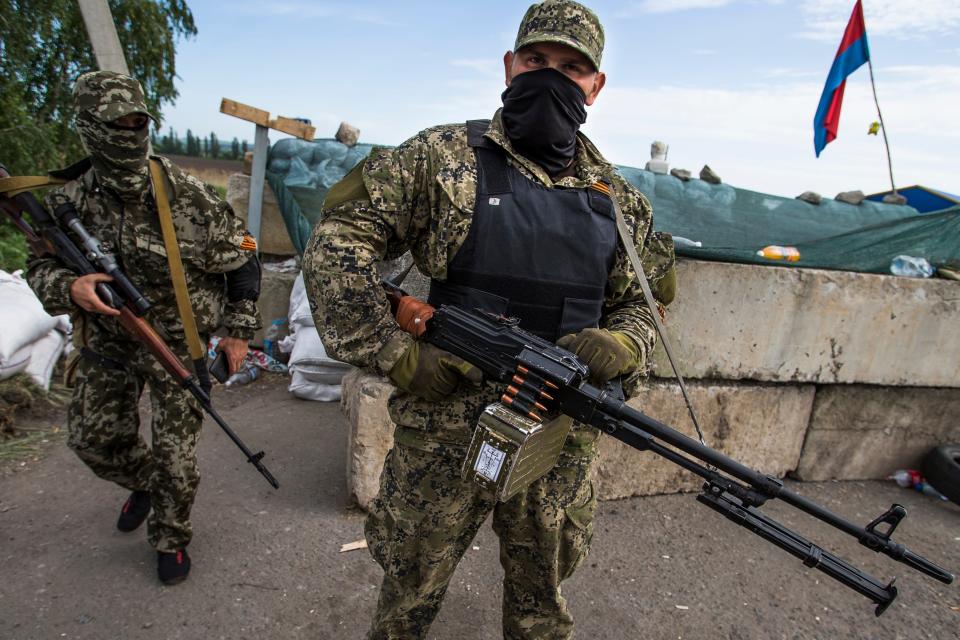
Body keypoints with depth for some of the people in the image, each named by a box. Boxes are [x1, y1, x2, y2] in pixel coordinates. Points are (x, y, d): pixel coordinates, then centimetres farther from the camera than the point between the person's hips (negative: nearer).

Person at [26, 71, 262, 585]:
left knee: (175, 456, 3)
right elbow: (40, 269, 4)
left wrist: (239, 330, -7)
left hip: (178, 345, -4)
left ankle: (170, 542, 29)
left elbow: (242, 261, -8)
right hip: (107, 344, 4)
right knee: (92, 438, 16)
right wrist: (68, 287, -21)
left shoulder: (186, 195, -17)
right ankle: (143, 484, 48)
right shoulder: (69, 202, -7)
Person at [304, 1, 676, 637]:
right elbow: (337, 241, -6)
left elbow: (639, 307, 13)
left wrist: (619, 345, -11)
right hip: (444, 429, -2)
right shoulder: (444, 156, -5)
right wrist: (395, 355, -12)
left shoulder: (618, 198, 6)